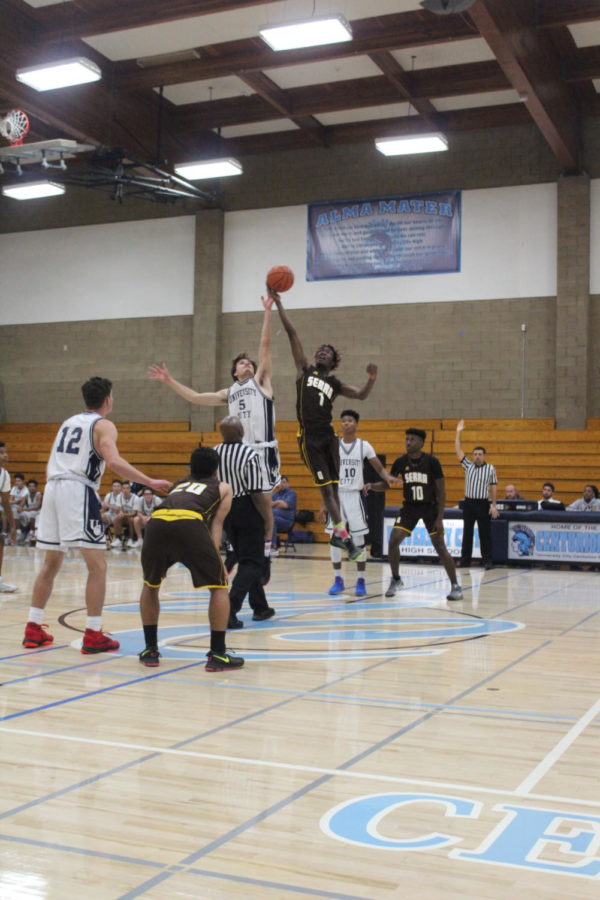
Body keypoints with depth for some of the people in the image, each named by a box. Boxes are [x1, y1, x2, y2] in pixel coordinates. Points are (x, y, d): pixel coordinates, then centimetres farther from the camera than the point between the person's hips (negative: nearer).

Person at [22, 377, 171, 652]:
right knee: (97, 566, -3)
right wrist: (150, 482, -17)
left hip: (52, 487, 8)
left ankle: (33, 629, 20)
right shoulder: (103, 425, 1)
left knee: (50, 564, 17)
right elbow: (113, 461, -17)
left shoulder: (68, 422, 23)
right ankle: (93, 635, -6)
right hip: (78, 491, -8)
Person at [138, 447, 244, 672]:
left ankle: (150, 650, 28)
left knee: (150, 585, 28)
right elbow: (216, 523, 16)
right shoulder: (223, 488, 30)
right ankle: (217, 655, 9)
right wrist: (213, 557, 8)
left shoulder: (179, 483, 40)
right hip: (189, 522, -4)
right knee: (219, 586, 13)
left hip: (156, 521, 4)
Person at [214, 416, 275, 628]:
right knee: (251, 562, 2)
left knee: (245, 558, 20)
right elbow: (255, 493, -17)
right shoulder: (250, 455, -17)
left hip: (225, 508, 6)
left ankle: (260, 607, 30)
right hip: (246, 509, -6)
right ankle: (229, 609, -15)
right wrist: (267, 518, -7)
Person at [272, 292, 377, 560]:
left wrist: (372, 379, -13)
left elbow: (361, 395, 7)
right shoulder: (305, 370, 8)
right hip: (308, 437, -3)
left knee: (333, 486, 6)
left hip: (328, 436, 3)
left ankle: (337, 533, 14)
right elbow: (292, 334, 4)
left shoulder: (335, 383, 14)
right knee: (325, 486, -4)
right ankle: (343, 532, -6)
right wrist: (278, 305, 1)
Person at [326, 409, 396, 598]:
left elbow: (379, 468, -2)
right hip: (337, 495, 2)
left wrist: (388, 477, -26)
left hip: (354, 496, -2)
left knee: (358, 540, -1)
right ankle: (338, 580, 13)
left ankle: (361, 581, 8)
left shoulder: (364, 446, -1)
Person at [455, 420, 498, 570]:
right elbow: (458, 450, 4)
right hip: (469, 503, 3)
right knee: (467, 533, 8)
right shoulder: (468, 466, 7)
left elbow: (493, 488, 2)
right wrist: (458, 432, 0)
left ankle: (487, 560, 3)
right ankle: (465, 558, 15)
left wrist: (494, 505, -3)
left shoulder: (490, 468, 1)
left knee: (485, 534, -1)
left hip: (483, 504, -3)